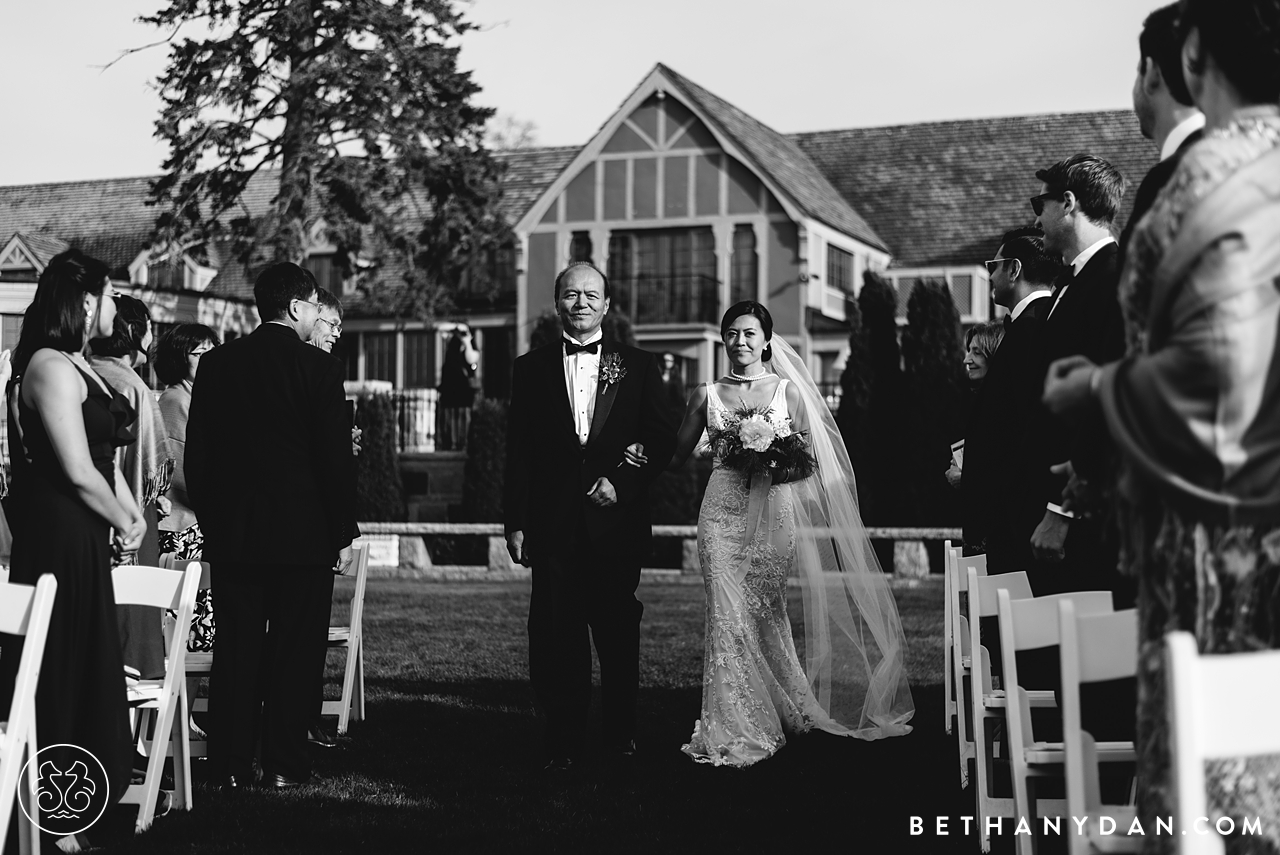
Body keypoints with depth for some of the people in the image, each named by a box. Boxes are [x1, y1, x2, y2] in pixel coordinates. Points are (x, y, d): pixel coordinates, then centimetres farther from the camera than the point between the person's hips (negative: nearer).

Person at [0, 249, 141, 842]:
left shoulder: (77, 366, 14)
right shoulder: (50, 366, -16)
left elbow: (102, 457, 16)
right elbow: (78, 471, -20)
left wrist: (132, 514, 2)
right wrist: (124, 523, -6)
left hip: (83, 537, 10)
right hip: (58, 534, -9)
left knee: (85, 668, 15)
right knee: (59, 672, -1)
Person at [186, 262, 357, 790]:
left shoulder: (216, 364, 5)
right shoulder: (319, 367, -8)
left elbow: (196, 453, 8)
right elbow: (336, 457, -9)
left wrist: (210, 522, 16)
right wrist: (343, 534, -1)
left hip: (231, 532, 4)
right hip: (304, 532, -4)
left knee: (236, 648, 8)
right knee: (294, 650, 4)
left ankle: (231, 765, 11)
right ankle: (283, 763, 6)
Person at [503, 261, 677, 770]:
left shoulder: (638, 366, 8)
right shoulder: (531, 369, 9)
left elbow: (663, 438, 5)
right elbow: (518, 454, 6)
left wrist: (622, 482, -9)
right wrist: (515, 523, 0)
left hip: (617, 521, 0)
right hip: (553, 524, 0)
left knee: (619, 633, 7)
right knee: (556, 637, -1)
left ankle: (621, 736, 21)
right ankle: (562, 743, 7)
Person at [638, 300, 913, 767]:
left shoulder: (788, 391, 6)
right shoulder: (707, 395, 9)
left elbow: (808, 461, 6)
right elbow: (677, 456, 11)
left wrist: (781, 463, -14)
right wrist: (642, 455, -7)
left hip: (773, 508, -1)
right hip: (723, 510, 1)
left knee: (765, 611, 3)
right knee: (727, 613, -7)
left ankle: (783, 711, 22)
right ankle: (733, 731, -2)